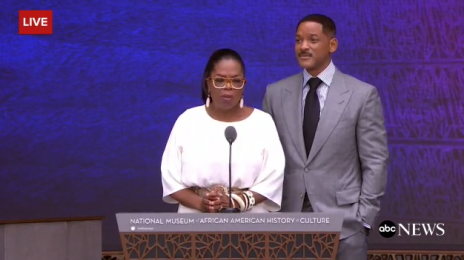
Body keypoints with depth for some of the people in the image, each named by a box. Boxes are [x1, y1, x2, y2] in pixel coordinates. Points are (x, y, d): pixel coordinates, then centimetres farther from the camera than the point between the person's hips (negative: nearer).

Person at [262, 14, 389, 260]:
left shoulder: (362, 94, -2)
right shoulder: (275, 93, 7)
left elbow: (375, 162, -2)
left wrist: (364, 217, -7)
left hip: (342, 219, -2)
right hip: (288, 219, 2)